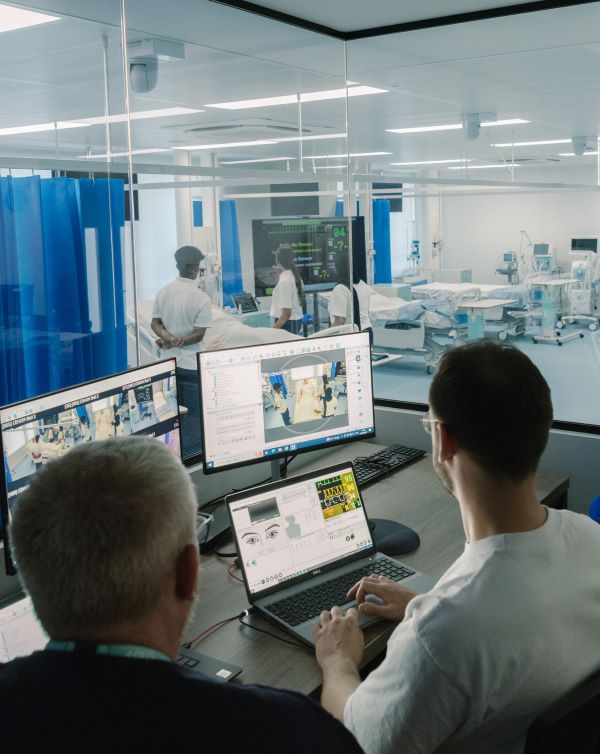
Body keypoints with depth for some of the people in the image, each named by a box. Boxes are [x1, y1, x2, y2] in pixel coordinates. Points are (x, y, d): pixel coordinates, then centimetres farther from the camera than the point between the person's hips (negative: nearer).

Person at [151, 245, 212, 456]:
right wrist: (178, 343, -15)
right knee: (192, 413, 4)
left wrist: (167, 336, -14)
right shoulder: (201, 298, -16)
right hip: (191, 364, -6)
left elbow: (155, 322, 3)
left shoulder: (163, 292, 2)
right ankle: (189, 454, 8)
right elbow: (199, 334, -17)